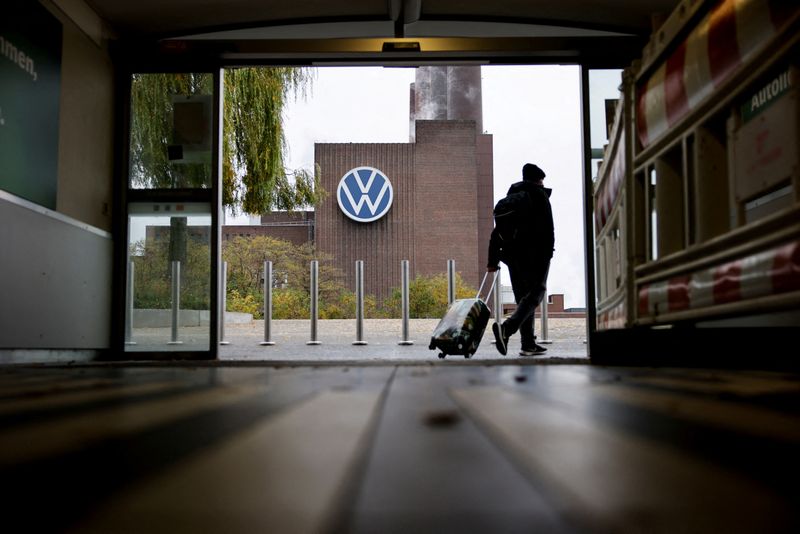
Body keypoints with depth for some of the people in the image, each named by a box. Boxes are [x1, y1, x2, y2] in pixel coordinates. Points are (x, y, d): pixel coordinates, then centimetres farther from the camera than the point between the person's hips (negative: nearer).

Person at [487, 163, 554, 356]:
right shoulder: (540, 196, 2)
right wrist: (548, 254, -13)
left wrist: (492, 260, 16)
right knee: (535, 294, -9)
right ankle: (506, 328, -30)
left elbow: (497, 231, 16)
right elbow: (547, 229, -10)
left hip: (513, 254, 6)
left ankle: (528, 344, 9)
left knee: (523, 297, 11)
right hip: (536, 253, -6)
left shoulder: (509, 199, 19)